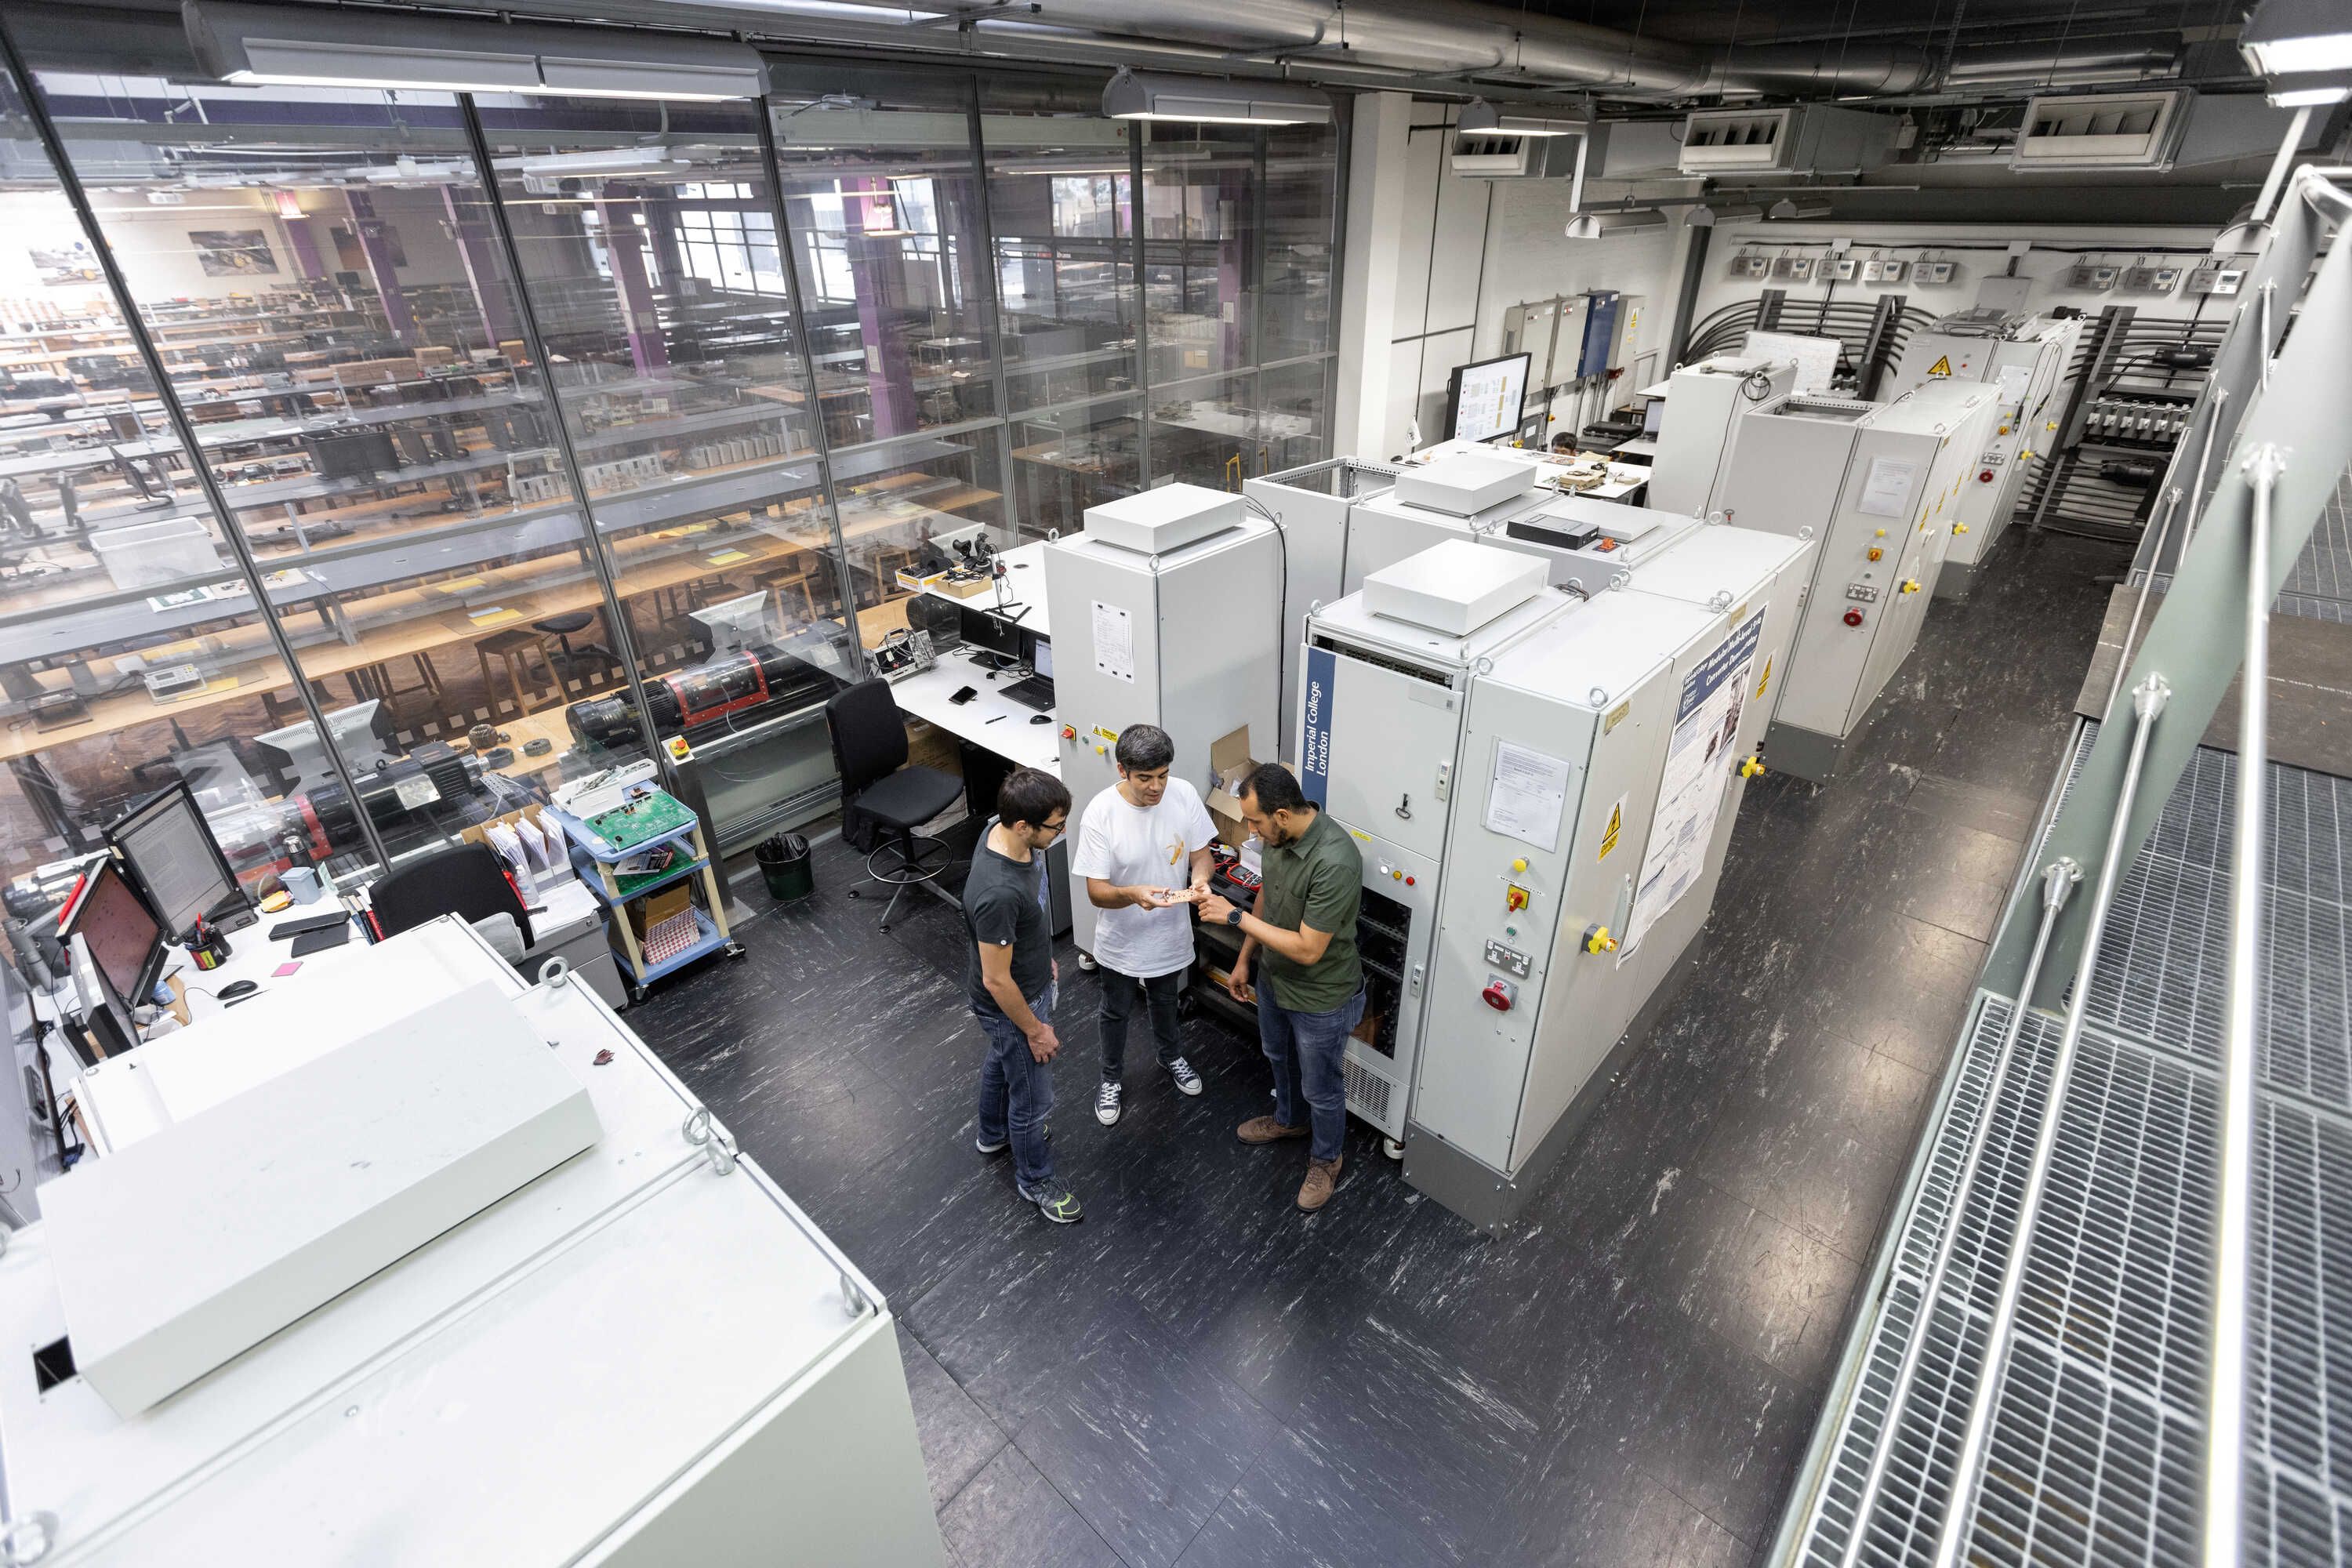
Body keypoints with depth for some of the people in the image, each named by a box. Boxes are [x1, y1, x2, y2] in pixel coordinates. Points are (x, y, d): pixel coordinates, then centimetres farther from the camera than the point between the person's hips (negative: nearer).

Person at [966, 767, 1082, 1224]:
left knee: (1000, 1061, 33)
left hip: (1031, 979, 8)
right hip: (1010, 1005, -8)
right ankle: (1035, 1179, 42)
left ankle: (994, 1133, 60)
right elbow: (997, 981, -29)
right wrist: (1035, 1029, -15)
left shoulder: (1005, 832, -15)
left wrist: (1043, 956, 17)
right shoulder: (998, 894, -43)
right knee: (1033, 1097, 15)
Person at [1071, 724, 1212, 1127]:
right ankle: (1111, 1077, 50)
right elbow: (1096, 892, -25)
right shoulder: (1100, 813, -29)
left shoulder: (1184, 794, -19)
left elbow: (1200, 852, -6)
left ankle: (1171, 1056, 60)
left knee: (1165, 1002, 30)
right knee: (1117, 1013, 23)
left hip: (1171, 933, 3)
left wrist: (1200, 880, -29)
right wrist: (1133, 894, -46)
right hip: (1122, 941, -3)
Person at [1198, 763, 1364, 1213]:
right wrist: (1244, 959, 11)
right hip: (1276, 980, 8)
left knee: (1321, 1089, 17)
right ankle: (1290, 1120, 60)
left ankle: (1325, 1160, 45)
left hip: (1321, 999, -8)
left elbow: (1308, 950, -33)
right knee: (1280, 1057, 32)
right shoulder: (1279, 837, -12)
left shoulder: (1334, 862, -38)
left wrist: (1235, 917, -30)